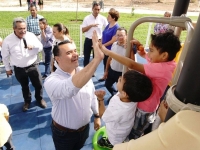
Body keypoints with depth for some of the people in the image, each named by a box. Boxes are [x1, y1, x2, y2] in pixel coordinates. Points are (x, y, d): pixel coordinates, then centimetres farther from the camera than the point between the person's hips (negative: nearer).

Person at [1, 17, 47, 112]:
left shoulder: (31, 36, -9)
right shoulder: (8, 40, -11)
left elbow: (40, 47, 0)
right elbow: (5, 56, 1)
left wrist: (34, 45, -23)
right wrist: (8, 68, 9)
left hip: (32, 66, 0)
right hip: (19, 69, 0)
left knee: (38, 84, 9)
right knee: (24, 86, 20)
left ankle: (39, 98, 38)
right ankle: (27, 101, 45)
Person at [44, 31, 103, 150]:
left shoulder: (84, 72, -11)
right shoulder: (51, 81, -30)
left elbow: (92, 96, 3)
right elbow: (71, 88, -53)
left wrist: (97, 116, 10)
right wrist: (97, 58, -58)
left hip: (84, 127, 5)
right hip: (64, 133, -4)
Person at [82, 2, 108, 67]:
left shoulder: (103, 18, -2)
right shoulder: (87, 18, -3)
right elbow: (83, 30, -6)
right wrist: (91, 25, -19)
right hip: (88, 40, 0)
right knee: (86, 57, 8)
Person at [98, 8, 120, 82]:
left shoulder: (116, 27, -20)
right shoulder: (108, 25, 4)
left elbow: (113, 40, -23)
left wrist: (103, 45, -16)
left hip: (111, 49, -7)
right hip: (105, 48, 8)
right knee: (105, 62, 19)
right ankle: (105, 76, 36)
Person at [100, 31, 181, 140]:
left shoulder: (160, 68, -35)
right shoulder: (167, 63, -8)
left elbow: (132, 65, -40)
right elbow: (143, 55, 7)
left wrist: (107, 52, -37)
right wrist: (139, 47, -14)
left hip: (144, 109, -9)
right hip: (148, 105, 9)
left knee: (134, 135, 18)